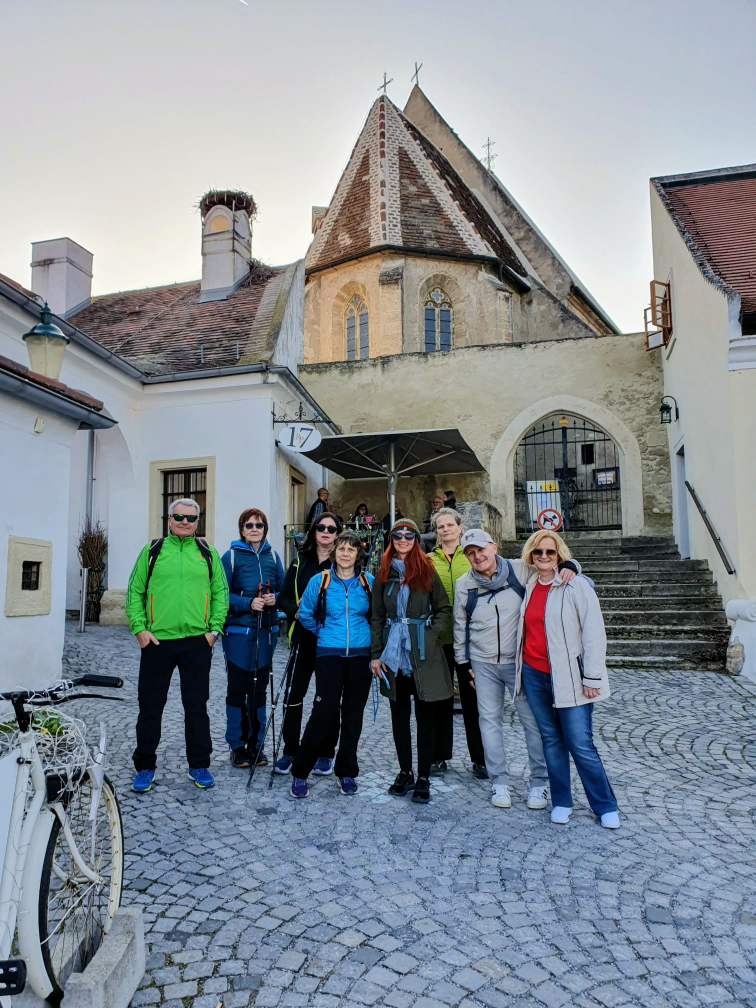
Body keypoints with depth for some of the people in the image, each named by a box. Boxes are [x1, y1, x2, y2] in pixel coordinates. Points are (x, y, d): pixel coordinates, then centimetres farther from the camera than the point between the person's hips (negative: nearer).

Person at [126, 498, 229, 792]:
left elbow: (220, 593, 7)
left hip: (197, 643, 0)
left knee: (197, 706, 9)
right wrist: (139, 628, -5)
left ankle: (199, 765, 23)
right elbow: (134, 592, 4)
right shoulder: (152, 551, 4)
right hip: (156, 642, 0)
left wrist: (214, 628, -2)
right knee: (150, 706, 9)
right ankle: (145, 766, 24)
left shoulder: (209, 554, 6)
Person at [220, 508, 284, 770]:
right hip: (238, 631, -3)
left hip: (266, 631, 3)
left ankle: (256, 744, 23)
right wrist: (248, 603, -20)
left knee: (259, 689, 11)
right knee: (237, 689, 4)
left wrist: (274, 598, -11)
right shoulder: (231, 556, -4)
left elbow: (283, 590, 11)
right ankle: (237, 746, 17)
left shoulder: (272, 556, 7)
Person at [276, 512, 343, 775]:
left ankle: (326, 754, 21)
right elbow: (284, 597, 5)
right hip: (305, 637, 2)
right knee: (294, 695, 3)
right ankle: (290, 750, 20)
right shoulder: (301, 560, 6)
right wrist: (297, 611, -13)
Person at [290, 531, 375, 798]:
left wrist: (367, 635, 8)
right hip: (329, 655, -2)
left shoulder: (368, 582, 0)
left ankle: (346, 772, 25)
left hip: (361, 655, 2)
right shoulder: (320, 581, -3)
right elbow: (305, 614, 9)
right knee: (324, 712, -7)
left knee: (353, 715, 9)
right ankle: (300, 772, 9)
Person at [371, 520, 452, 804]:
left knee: (426, 715, 3)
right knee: (399, 714, 11)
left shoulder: (427, 570, 0)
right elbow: (377, 617, 7)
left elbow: (444, 608, 3)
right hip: (394, 653, 3)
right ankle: (404, 772, 26)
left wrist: (432, 634, -12)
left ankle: (423, 778, 14)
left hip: (423, 653, -2)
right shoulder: (384, 574, 6)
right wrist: (376, 654, 3)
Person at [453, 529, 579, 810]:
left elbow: (551, 563, 4)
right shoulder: (464, 585, 0)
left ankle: (539, 782, 21)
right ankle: (499, 782, 22)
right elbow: (460, 626, 11)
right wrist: (463, 662, 13)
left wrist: (568, 567, -20)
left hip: (520, 661, -2)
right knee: (490, 721, 8)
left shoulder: (520, 570, -8)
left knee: (533, 720, 4)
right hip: (483, 665, 2)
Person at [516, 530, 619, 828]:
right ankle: (561, 802, 28)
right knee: (551, 739, 13)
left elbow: (594, 633, -10)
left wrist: (592, 677, -12)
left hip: (568, 677, -5)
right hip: (533, 675, 5)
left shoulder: (576, 585, -9)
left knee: (580, 744, -2)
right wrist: (521, 669, 14)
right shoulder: (529, 586, 8)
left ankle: (606, 806, 18)